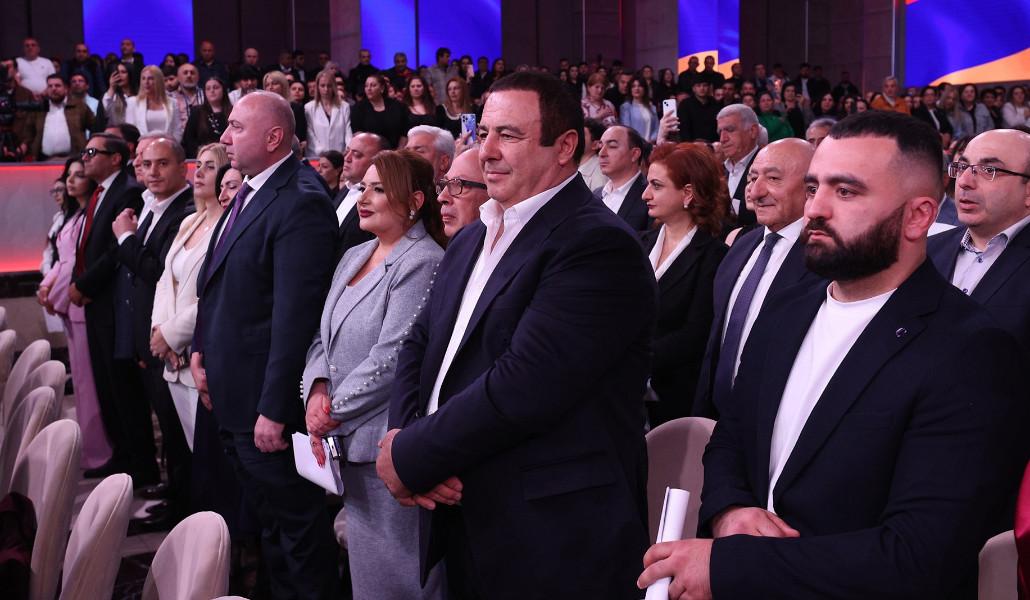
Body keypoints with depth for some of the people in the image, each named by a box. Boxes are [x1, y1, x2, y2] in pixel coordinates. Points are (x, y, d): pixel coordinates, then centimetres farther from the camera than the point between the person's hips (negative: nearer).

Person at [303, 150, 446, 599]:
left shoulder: (423, 263, -15)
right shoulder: (353, 258, 12)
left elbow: (392, 357, -20)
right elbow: (324, 336, 13)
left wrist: (334, 412, -12)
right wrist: (318, 391, -6)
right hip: (351, 441, 8)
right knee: (362, 560, 18)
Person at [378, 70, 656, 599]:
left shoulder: (598, 246, -17)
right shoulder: (471, 240, 13)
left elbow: (521, 387, -25)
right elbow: (420, 346, 11)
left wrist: (410, 457, -15)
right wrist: (403, 435, -8)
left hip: (552, 544, -7)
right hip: (462, 524, 8)